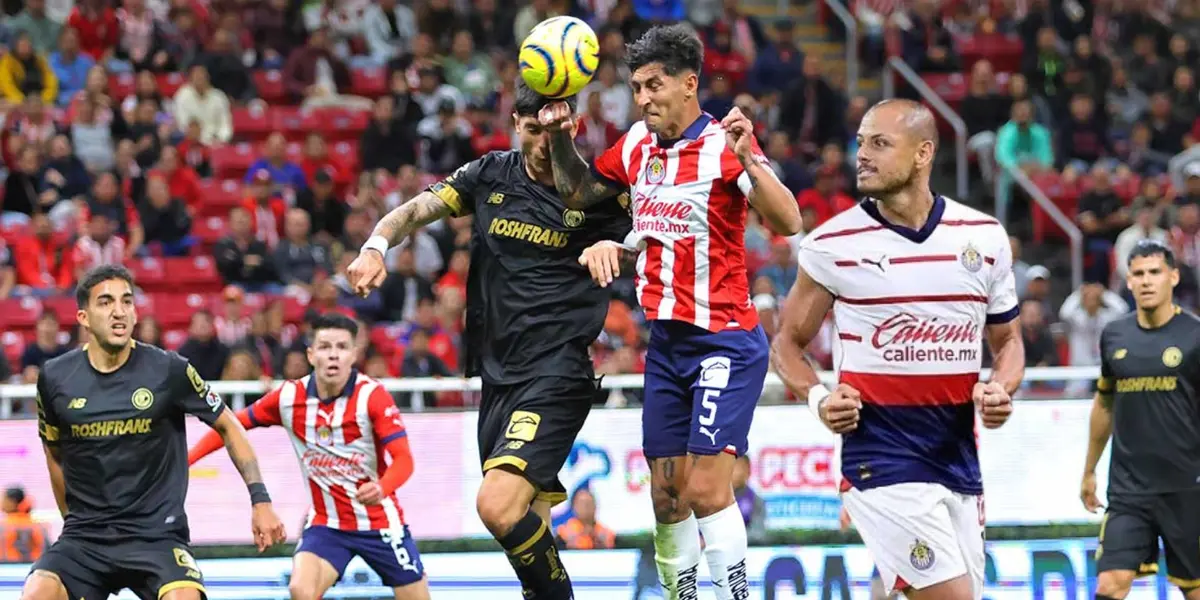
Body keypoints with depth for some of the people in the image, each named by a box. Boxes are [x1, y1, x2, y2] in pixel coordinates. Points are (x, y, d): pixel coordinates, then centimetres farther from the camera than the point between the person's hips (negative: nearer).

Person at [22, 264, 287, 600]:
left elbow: (227, 426, 6)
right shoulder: (55, 378, 0)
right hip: (84, 537, 2)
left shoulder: (168, 370, -6)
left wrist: (260, 500, 1)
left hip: (157, 534, -2)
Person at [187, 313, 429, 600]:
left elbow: (403, 459, -23)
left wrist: (381, 489, -44)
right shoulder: (289, 397, -8)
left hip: (379, 522, -2)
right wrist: (184, 460, -5)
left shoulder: (372, 395, -18)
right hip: (325, 524, 2)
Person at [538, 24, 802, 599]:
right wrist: (560, 139, 6)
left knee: (706, 489, -16)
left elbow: (787, 222, -25)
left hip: (724, 342, -7)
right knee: (666, 496, 8)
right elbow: (578, 192, 23)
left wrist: (748, 158, -38)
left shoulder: (724, 145, -13)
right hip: (666, 341, 7)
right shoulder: (638, 144, 7)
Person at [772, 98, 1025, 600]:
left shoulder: (985, 237, 5)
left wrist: (1001, 388, -4)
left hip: (959, 459, 4)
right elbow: (788, 342, 7)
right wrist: (817, 397, -12)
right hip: (881, 459, -4)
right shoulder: (832, 244, -3)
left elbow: (1007, 340, 17)